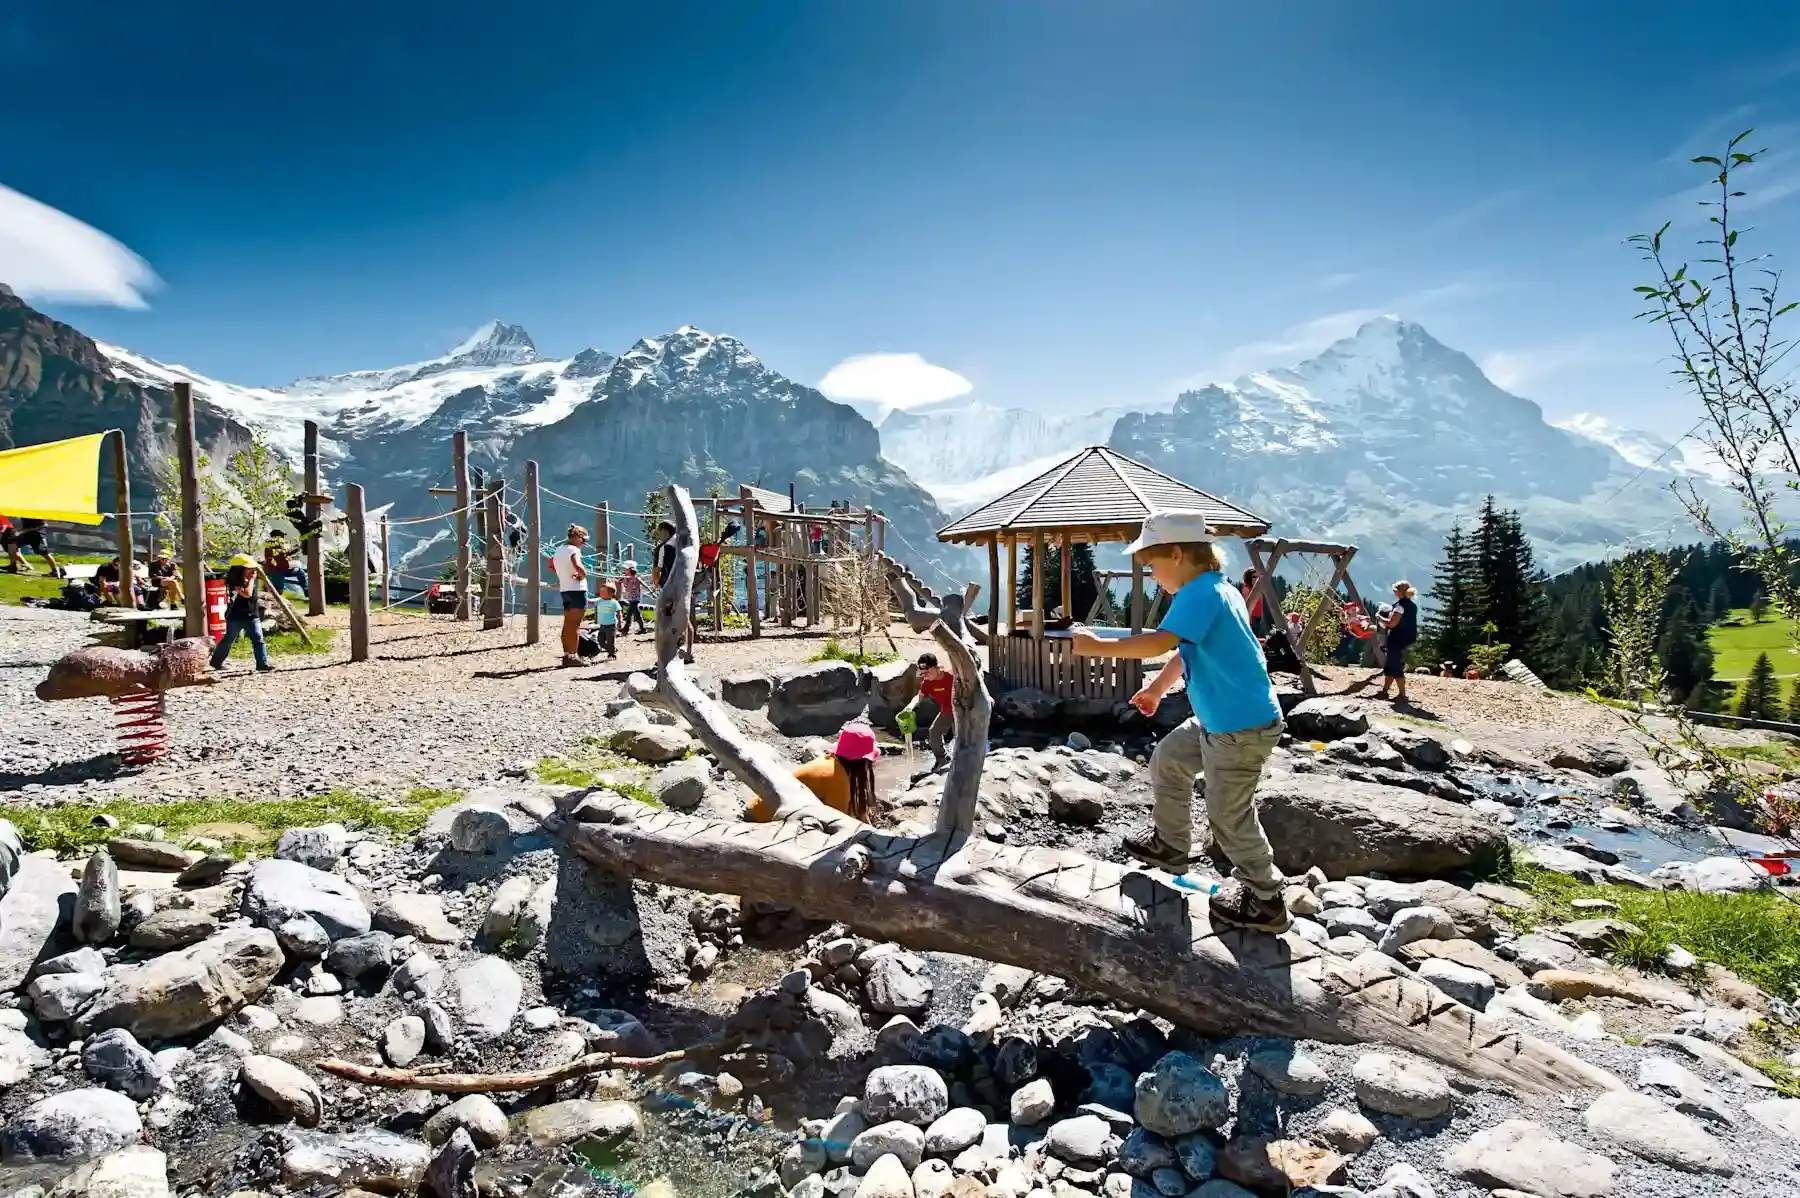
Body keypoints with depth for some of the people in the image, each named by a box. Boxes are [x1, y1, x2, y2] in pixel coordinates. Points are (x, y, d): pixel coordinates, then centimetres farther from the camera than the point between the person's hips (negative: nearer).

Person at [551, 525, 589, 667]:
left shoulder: (559, 550, 12)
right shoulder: (573, 549, -14)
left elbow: (551, 565, 26)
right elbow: (578, 566, -33)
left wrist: (563, 573, 15)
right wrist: (583, 574, -14)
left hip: (565, 590, 9)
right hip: (577, 590, -8)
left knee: (567, 624, 13)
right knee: (575, 625, -6)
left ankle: (566, 655, 17)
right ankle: (573, 656, -5)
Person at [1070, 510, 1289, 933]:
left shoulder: (1199, 593, -22)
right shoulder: (1215, 589, 10)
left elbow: (1158, 643, -34)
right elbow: (1185, 651, 20)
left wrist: (1096, 646, -27)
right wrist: (1156, 689, 28)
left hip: (1242, 727, -10)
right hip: (1221, 719, 10)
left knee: (1229, 815, 3)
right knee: (1167, 760, 22)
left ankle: (1265, 901, 21)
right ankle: (1170, 844, 38)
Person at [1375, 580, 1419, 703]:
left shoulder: (1400, 605, -16)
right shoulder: (1412, 606, 13)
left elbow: (1392, 623, -21)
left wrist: (1380, 618, -5)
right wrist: (1391, 612, 18)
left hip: (1398, 640, -10)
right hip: (1406, 639, 10)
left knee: (1395, 668, -4)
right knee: (1389, 666, 15)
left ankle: (1402, 695, -3)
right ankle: (1384, 691, 19)